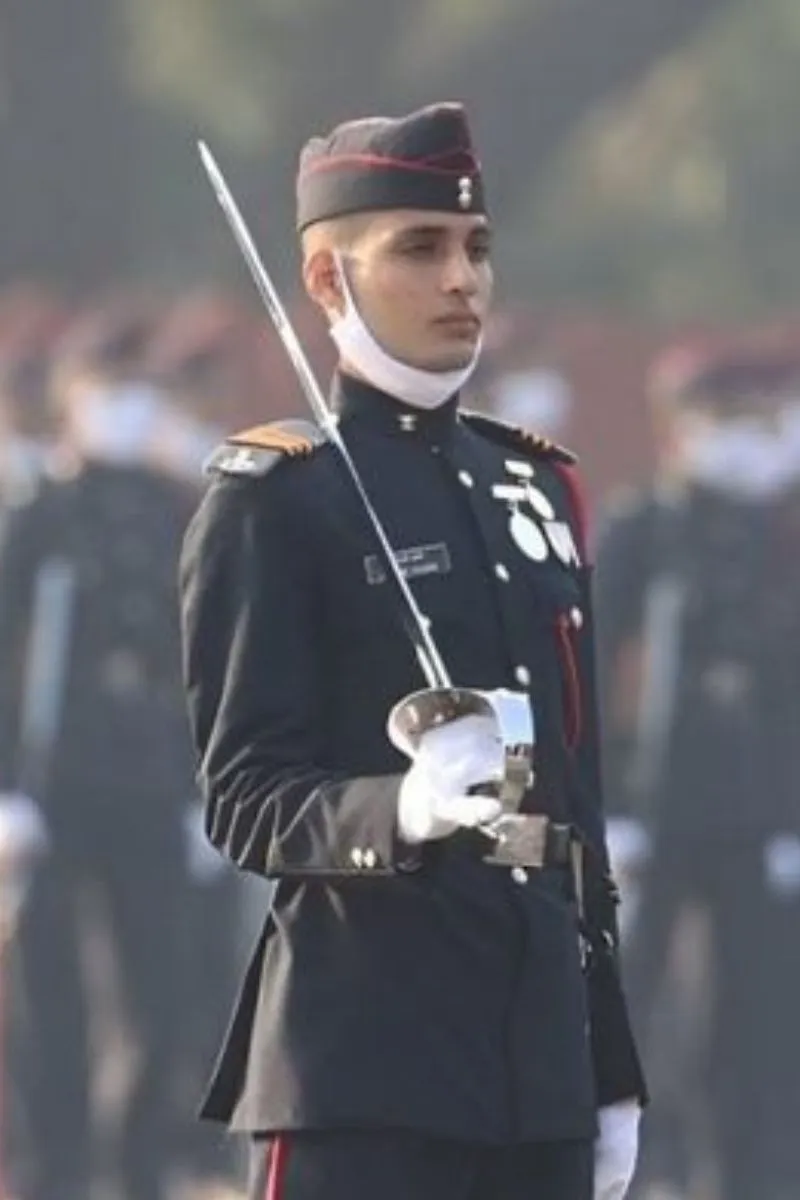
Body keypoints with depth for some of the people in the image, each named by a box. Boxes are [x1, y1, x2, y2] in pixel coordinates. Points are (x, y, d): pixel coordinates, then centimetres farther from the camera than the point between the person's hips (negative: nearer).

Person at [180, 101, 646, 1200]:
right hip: (364, 1061, -7)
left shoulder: (534, 487, 18)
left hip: (536, 1062, 7)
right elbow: (244, 801, -10)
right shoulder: (273, 497, -4)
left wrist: (612, 1073, 18)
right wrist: (398, 811, -31)